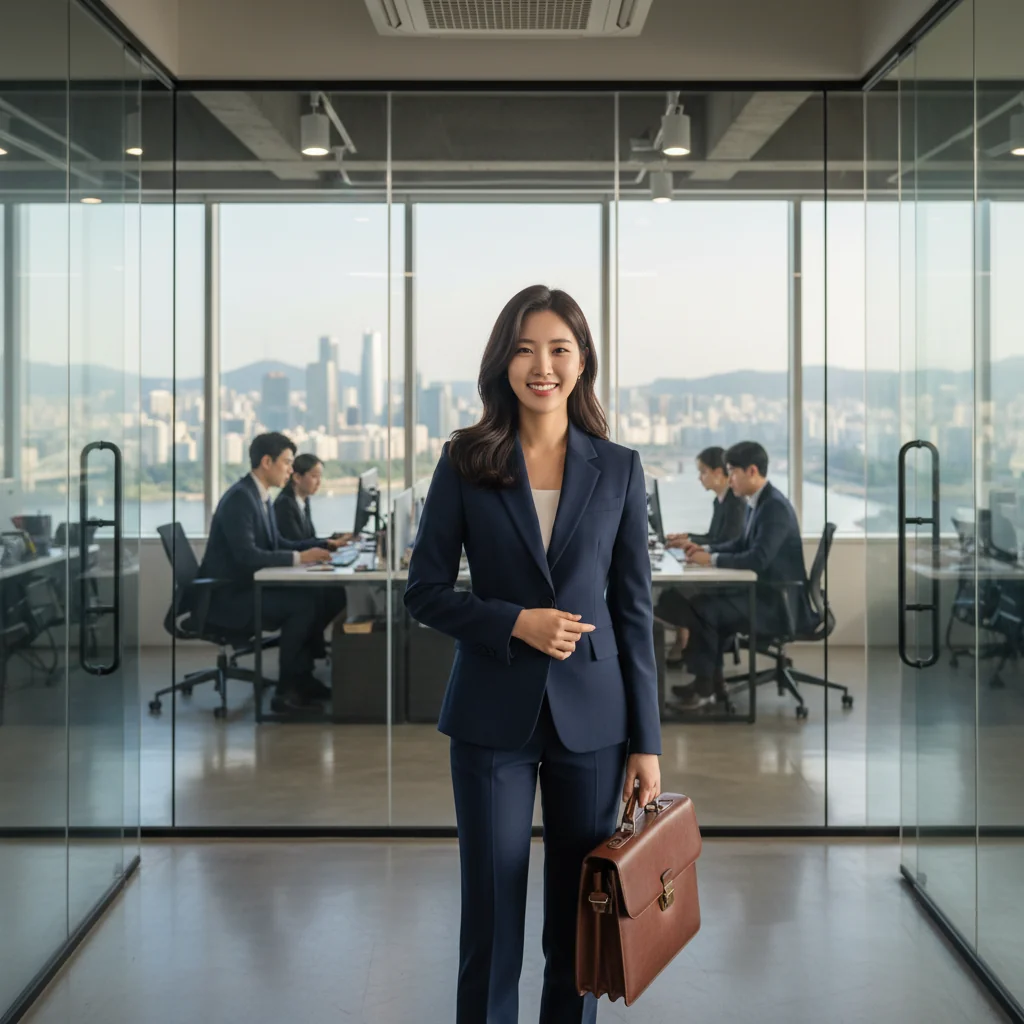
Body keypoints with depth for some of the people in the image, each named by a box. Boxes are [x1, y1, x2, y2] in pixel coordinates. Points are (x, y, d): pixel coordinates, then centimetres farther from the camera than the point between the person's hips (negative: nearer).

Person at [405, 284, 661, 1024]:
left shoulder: (618, 469, 2)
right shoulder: (466, 462, -1)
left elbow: (634, 609, 3)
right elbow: (425, 592, 1)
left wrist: (646, 740, 1)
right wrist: (515, 623, -16)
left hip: (590, 715, 1)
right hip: (493, 716, -1)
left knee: (580, 915, 10)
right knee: (493, 915, 5)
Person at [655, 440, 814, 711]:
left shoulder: (775, 507, -22)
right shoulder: (756, 502, 8)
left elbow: (757, 559, -30)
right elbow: (741, 544, 20)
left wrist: (712, 559, -21)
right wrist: (705, 548, 6)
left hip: (780, 600, -9)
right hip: (766, 590, 9)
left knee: (703, 608, -14)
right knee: (707, 602, 7)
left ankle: (704, 685, 0)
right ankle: (711, 678, 12)